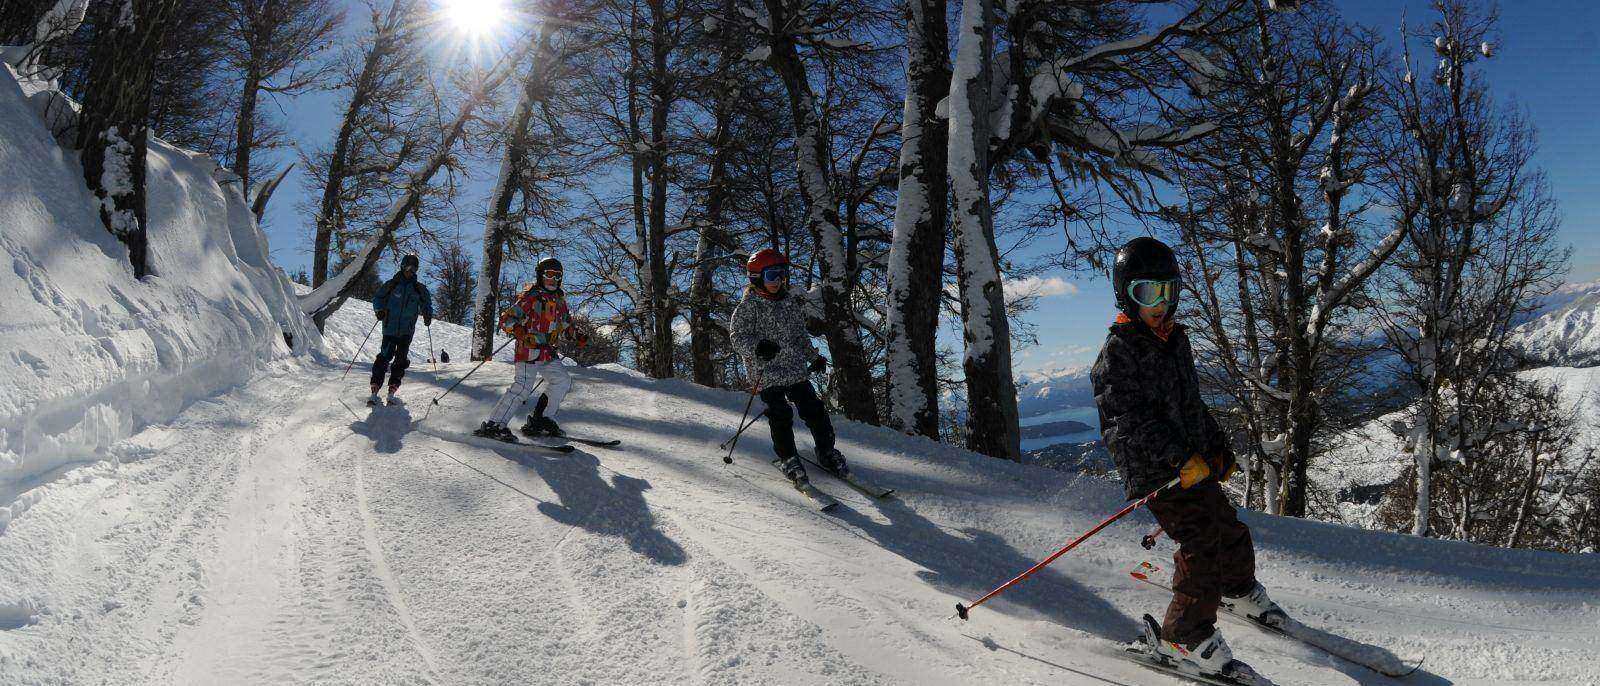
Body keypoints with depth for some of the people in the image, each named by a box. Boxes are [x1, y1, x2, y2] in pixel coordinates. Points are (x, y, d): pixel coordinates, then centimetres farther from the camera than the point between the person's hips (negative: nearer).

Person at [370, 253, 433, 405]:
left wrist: (428, 315, 2)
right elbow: (377, 298, 11)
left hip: (407, 331, 2)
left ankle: (392, 391, 8)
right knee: (385, 356, -10)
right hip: (390, 328, -2)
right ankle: (375, 391, -6)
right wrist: (379, 309, -7)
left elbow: (426, 303, 20)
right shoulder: (392, 284, 3)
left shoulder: (419, 288, 9)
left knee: (401, 359, 0)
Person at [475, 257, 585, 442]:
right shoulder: (530, 297, -7)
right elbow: (506, 319, -13)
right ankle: (493, 425, -15)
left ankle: (540, 421, 10)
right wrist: (516, 328, -33)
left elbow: (566, 323, 31)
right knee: (523, 386, -17)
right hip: (529, 349, -8)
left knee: (562, 381, 2)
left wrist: (576, 336, 15)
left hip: (548, 352, 8)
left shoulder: (559, 299, 15)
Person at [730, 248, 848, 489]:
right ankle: (788, 459, 7)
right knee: (781, 416, -10)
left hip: (797, 370, 5)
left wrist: (814, 357, 24)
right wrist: (758, 347, -31)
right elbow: (739, 338, -13)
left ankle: (827, 453, 19)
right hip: (768, 374, -5)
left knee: (813, 410, 3)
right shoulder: (747, 307, -5)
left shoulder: (791, 302, 14)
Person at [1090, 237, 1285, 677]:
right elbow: (1128, 419, -23)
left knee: (1230, 530, 18)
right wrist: (1180, 458, -30)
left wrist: (1218, 449, 26)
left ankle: (1238, 590, 48)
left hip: (1194, 464, 8)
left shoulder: (1174, 340, 14)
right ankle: (1184, 636, -1)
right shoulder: (1118, 351, -15)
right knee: (1202, 545, -15)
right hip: (1154, 471, -8)